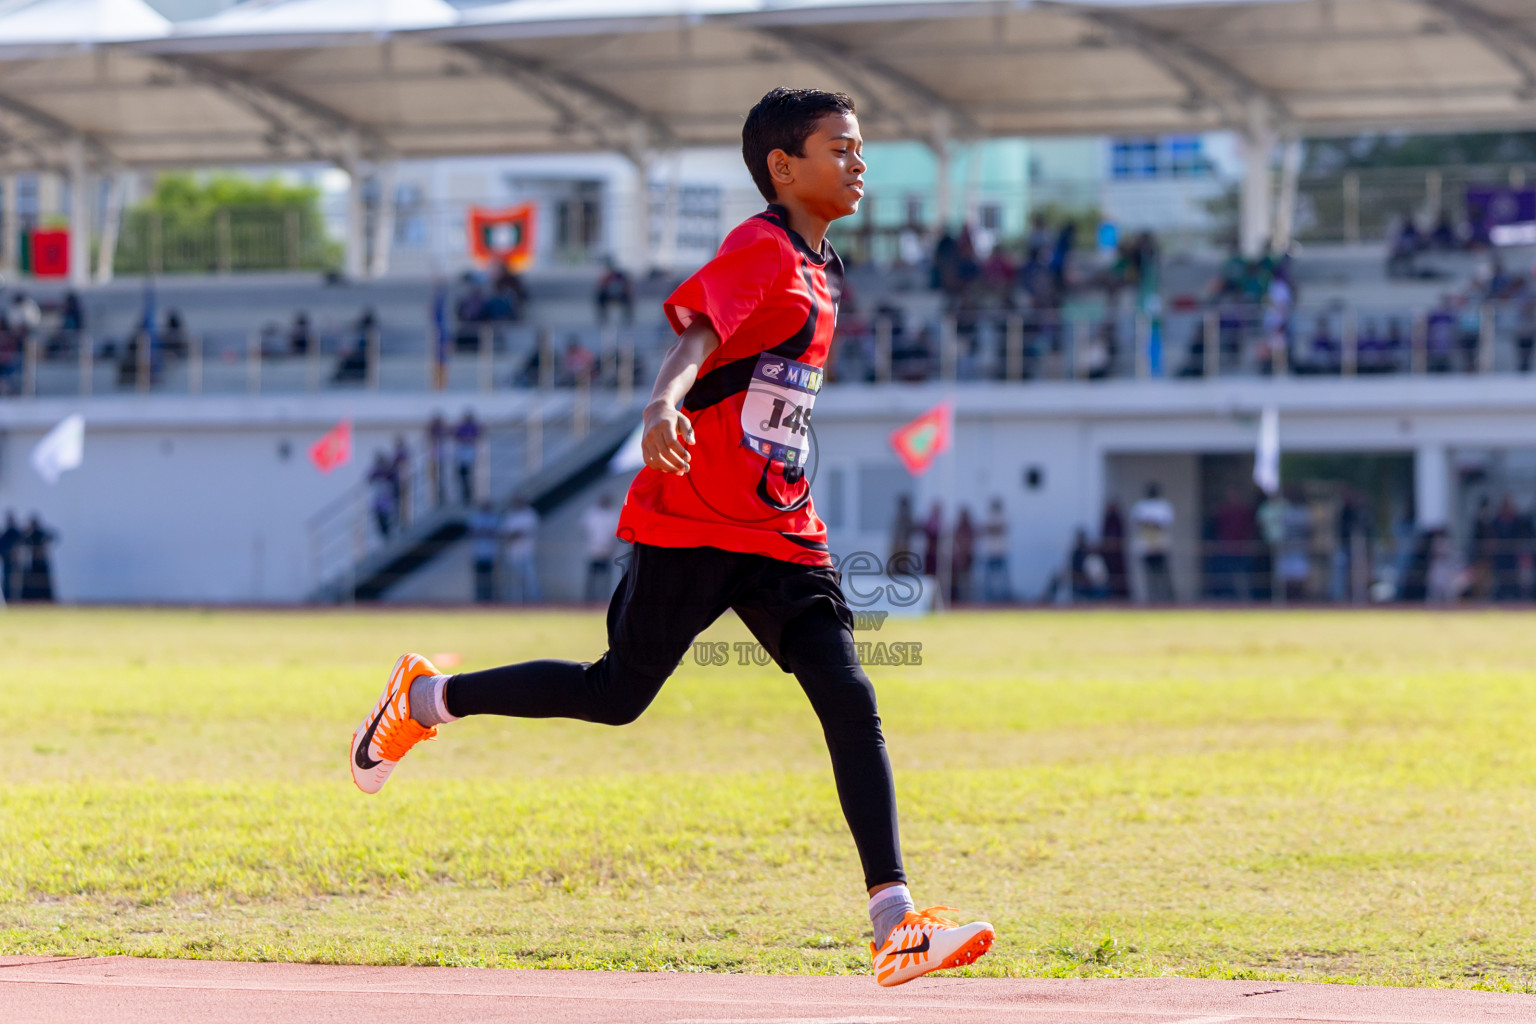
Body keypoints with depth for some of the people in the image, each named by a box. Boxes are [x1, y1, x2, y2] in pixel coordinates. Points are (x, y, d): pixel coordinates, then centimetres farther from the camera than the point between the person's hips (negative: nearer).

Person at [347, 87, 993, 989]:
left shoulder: (819, 271, 17)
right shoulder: (759, 252, -10)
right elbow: (696, 335, -27)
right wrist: (664, 407, -47)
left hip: (783, 534, 8)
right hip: (694, 519, -8)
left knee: (851, 703, -7)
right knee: (617, 695, 1)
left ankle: (895, 924, -14)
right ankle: (426, 697, 23)